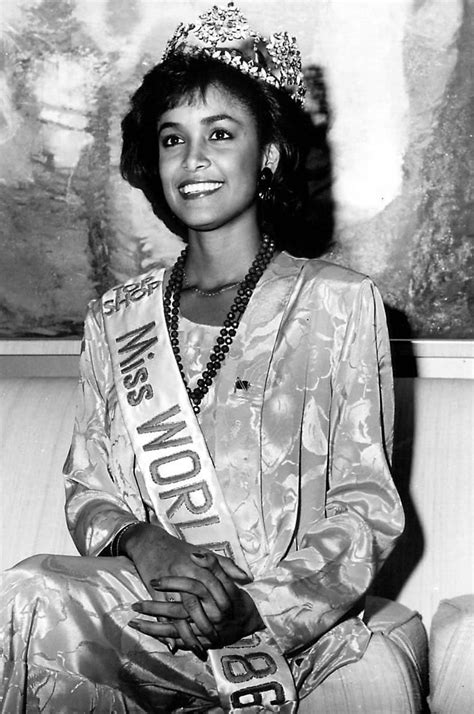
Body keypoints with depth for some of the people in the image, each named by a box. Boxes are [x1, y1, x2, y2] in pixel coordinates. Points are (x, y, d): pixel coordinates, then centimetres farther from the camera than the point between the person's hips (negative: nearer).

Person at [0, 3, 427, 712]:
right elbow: (87, 491, 13)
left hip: (304, 624, -1)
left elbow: (368, 508, -1)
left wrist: (256, 605, -18)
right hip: (158, 619, 2)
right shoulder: (115, 320, 12)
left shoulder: (338, 303, 2)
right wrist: (140, 542, -12)